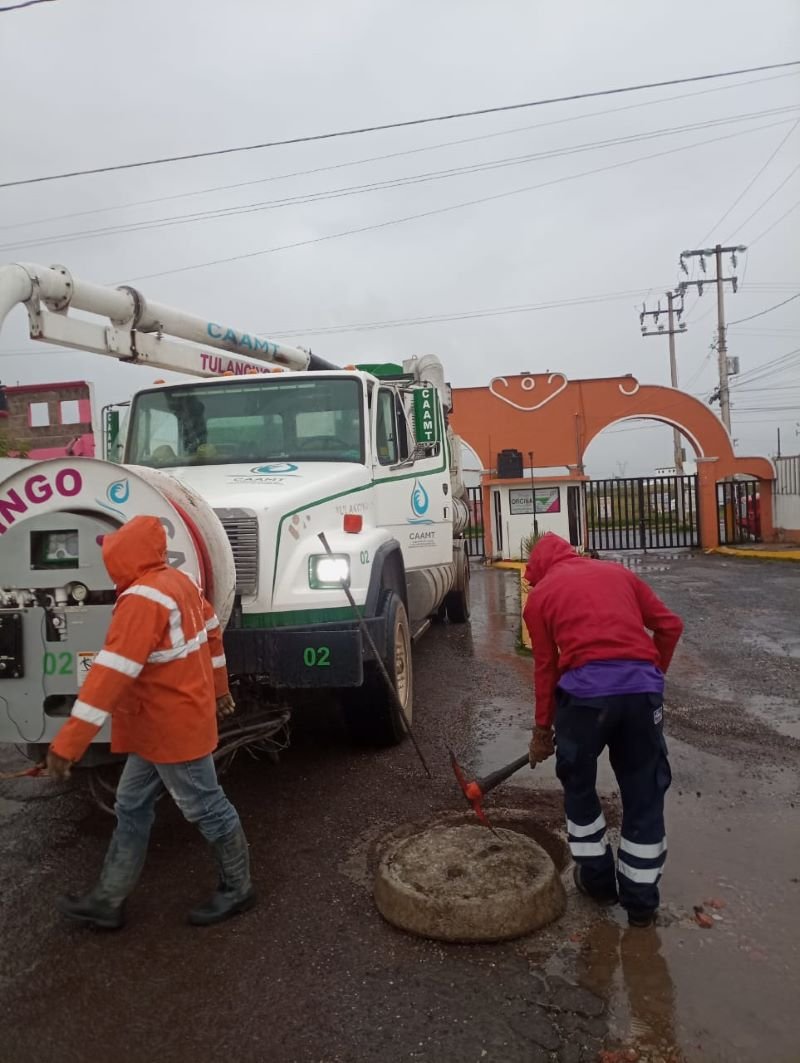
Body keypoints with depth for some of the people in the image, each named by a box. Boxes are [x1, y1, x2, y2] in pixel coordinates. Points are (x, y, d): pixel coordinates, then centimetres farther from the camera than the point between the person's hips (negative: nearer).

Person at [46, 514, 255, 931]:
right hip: (161, 725, 10)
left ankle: (237, 889, 26)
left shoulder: (143, 600, -26)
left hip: (174, 727, -10)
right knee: (131, 806, 16)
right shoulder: (178, 582, 5)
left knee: (205, 808, 7)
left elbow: (112, 673, -31)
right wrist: (218, 687, 28)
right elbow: (211, 631, 16)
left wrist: (67, 742, -30)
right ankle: (107, 901, 28)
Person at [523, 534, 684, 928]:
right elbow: (670, 625, 16)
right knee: (644, 792, 16)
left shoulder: (540, 595, 15)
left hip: (585, 688, -2)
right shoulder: (617, 572, 22)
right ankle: (641, 900, 25)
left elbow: (546, 667, 12)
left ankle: (598, 878, 33)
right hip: (642, 685, 3)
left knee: (578, 784, 22)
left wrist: (542, 729, 20)